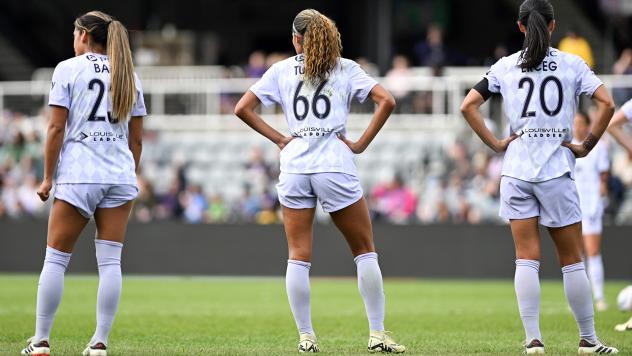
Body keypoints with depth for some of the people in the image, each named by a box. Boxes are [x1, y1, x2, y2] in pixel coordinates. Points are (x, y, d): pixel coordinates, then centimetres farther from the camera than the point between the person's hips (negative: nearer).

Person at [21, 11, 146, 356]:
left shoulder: (68, 69, -1)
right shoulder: (128, 74, 12)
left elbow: (56, 128, -5)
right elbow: (136, 137, 12)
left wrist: (47, 178, 0)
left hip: (77, 175, -4)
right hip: (120, 175, 4)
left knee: (55, 259, 4)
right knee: (110, 261, 2)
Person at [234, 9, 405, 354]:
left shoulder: (281, 70, 8)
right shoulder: (345, 68, 5)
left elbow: (243, 108, 3)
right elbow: (386, 100, -5)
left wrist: (278, 138, 6)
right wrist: (362, 143, 0)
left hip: (294, 167, 1)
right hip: (335, 166, -1)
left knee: (298, 257, 6)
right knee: (365, 250, 8)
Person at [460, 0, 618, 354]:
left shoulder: (505, 67, 5)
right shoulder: (573, 65, 1)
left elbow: (468, 106, 1)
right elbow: (607, 104, -9)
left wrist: (495, 143, 5)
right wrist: (587, 146, -1)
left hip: (517, 169, 2)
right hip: (557, 169, -2)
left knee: (527, 258, 1)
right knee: (571, 259, 6)